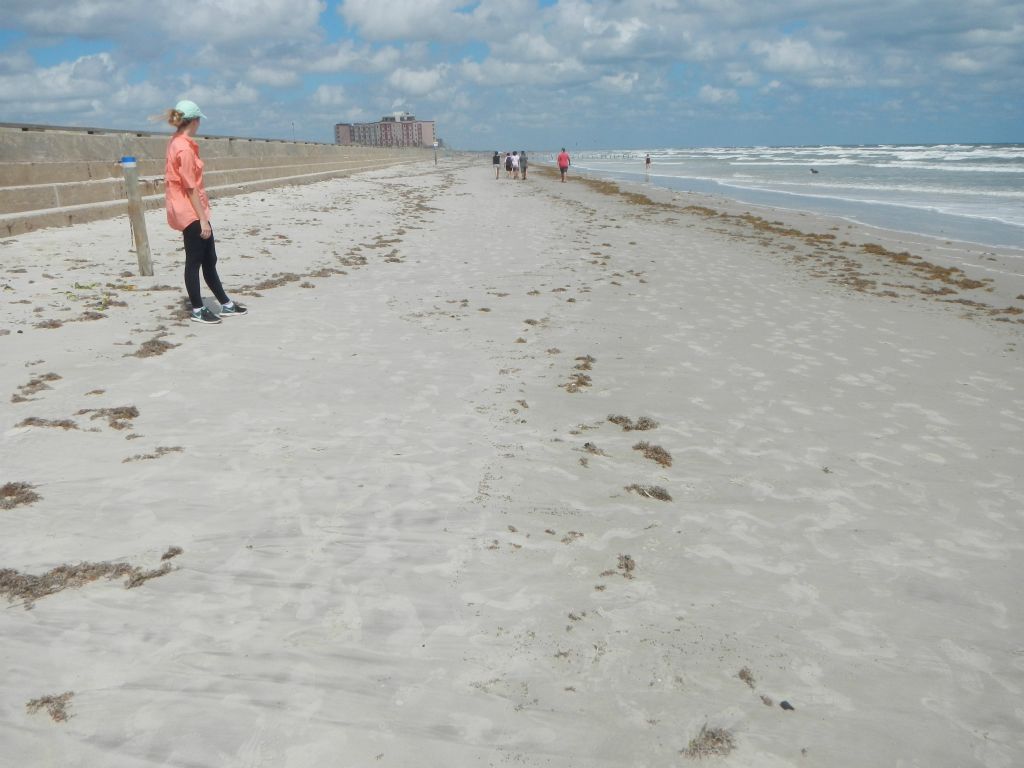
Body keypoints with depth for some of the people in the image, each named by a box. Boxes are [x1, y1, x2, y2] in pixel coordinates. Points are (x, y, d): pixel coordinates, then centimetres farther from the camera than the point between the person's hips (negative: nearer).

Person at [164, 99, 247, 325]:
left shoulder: (176, 143, 12)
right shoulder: (184, 148, -17)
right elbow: (190, 188, -19)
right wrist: (203, 219, -18)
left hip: (193, 212, 10)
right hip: (190, 213, -10)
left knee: (209, 260, 14)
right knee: (194, 261, -1)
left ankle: (226, 305, 22)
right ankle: (197, 310, 9)